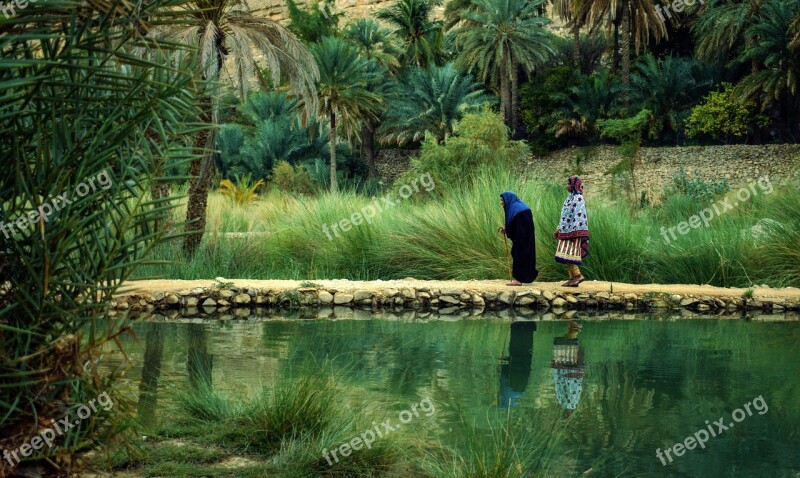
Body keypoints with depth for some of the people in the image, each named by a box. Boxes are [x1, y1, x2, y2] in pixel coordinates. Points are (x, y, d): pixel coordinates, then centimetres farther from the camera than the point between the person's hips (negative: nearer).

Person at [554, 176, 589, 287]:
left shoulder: (578, 199, -12)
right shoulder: (570, 197, 17)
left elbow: (578, 216, -19)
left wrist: (575, 232, -24)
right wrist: (559, 229, 22)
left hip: (573, 231, -9)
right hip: (566, 231, 9)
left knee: (569, 255, -12)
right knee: (567, 256, 7)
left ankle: (578, 275, -10)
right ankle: (573, 278, 8)